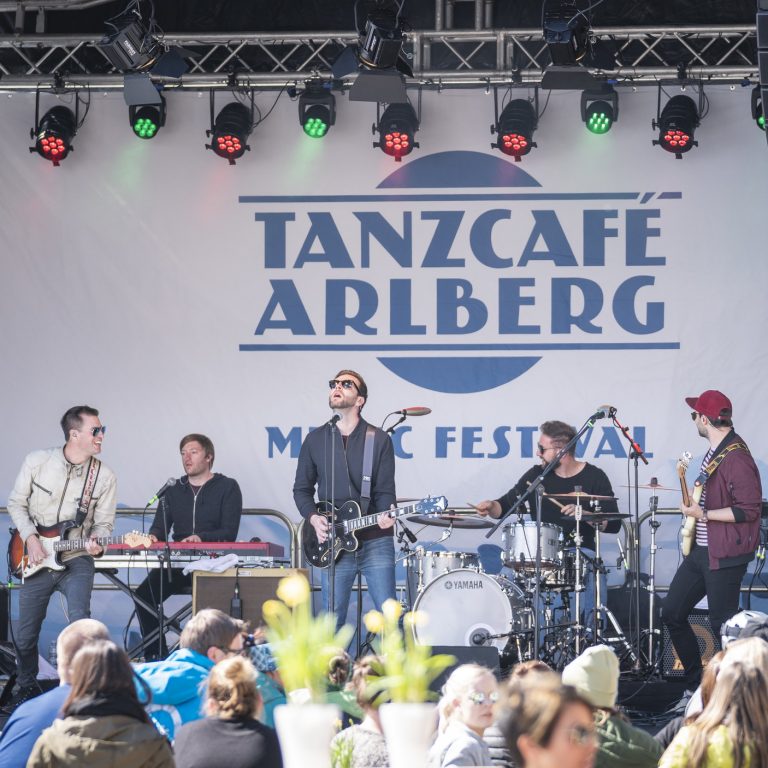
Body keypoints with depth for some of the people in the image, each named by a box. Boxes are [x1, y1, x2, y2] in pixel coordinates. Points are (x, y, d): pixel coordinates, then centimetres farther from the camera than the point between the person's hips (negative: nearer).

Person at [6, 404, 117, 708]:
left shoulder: (104, 476, -5)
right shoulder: (37, 461, -7)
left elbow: (104, 522, 1)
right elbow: (16, 503, 2)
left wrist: (96, 542, -21)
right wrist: (30, 539, -10)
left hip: (76, 559, -1)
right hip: (36, 558, 1)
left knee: (80, 620, -24)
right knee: (25, 633, 9)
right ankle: (27, 685, 33)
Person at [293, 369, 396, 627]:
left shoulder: (379, 440, 2)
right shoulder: (315, 439, 9)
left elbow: (385, 490, -1)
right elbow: (302, 489, 14)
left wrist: (386, 515, -22)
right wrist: (313, 517, -4)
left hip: (375, 540, -2)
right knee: (333, 621, 3)